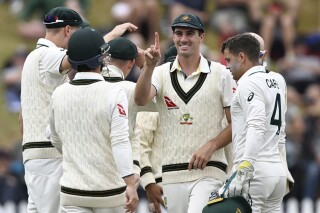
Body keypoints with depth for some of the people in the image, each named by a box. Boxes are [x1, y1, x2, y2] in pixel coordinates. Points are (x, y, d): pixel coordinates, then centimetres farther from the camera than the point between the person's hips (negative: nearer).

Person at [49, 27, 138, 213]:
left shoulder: (59, 94, 3)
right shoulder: (114, 93, -10)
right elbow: (120, 142, -20)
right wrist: (130, 185, -23)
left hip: (72, 190, 2)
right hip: (109, 190, -2)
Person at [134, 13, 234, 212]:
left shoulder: (220, 74, 3)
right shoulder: (162, 73, 8)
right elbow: (141, 99, -12)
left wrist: (210, 146, -12)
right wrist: (149, 66, -28)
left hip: (208, 171, -3)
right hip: (172, 173, 3)